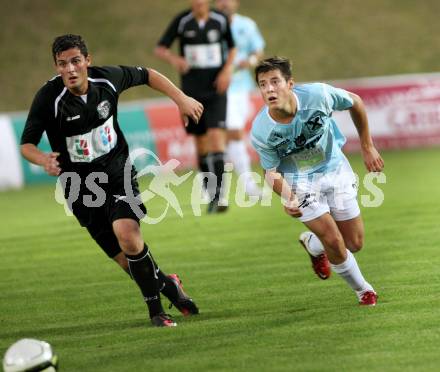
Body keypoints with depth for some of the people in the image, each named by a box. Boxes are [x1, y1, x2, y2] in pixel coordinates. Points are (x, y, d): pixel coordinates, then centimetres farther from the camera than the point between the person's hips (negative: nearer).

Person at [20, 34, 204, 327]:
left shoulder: (107, 78, -11)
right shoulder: (48, 98, -18)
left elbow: (147, 75, 9)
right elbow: (26, 144, -14)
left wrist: (181, 98, 4)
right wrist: (44, 159, -35)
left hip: (118, 173, 0)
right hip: (81, 187, 0)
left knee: (127, 234, -25)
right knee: (127, 259, -3)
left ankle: (155, 309, -8)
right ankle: (166, 284, 26)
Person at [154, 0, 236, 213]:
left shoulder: (220, 20, 0)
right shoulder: (182, 21, -3)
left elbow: (231, 47, 17)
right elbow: (159, 49, -1)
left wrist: (227, 69, 0)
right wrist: (174, 59, -22)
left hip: (216, 91, -1)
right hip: (192, 90, 1)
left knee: (216, 135, -17)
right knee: (201, 142, 7)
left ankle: (219, 194, -22)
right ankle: (211, 195, 20)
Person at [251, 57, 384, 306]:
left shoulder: (318, 95, -27)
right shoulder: (261, 132, -27)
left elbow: (355, 102, -7)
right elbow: (271, 171, -12)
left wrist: (368, 147, 0)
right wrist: (288, 198, -32)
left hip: (335, 170, 2)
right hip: (300, 181, -2)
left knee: (354, 244, 6)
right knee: (334, 242, -11)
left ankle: (313, 244, 40)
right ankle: (363, 289, 18)